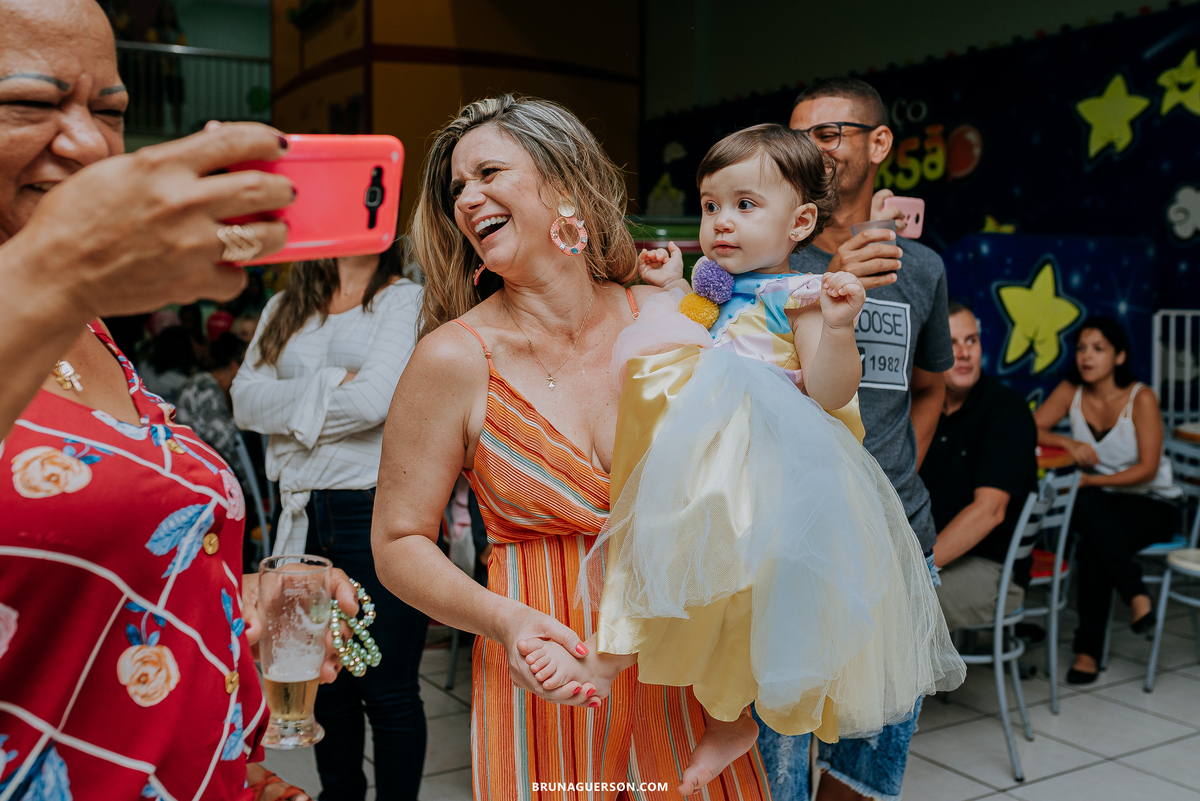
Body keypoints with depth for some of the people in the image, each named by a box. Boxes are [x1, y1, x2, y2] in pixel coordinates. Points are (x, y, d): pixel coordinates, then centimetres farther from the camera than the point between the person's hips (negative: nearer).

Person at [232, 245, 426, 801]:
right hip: (301, 514, 5)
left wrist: (293, 410, -2)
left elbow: (375, 400, -16)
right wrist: (332, 383, -11)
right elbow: (245, 400, 1)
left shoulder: (407, 300, -2)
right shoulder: (283, 309, 13)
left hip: (379, 510, -5)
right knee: (326, 686, 16)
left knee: (388, 692, 2)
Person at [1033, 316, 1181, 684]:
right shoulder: (1070, 391, -2)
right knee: (1087, 509, -35)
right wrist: (1068, 443, -24)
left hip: (1153, 502, -3)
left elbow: (1147, 468, -16)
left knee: (1091, 546, -32)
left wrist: (1092, 480, -24)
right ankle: (1137, 595, -29)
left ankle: (1088, 650, -20)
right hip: (1099, 501, 3)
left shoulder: (1141, 397, -13)